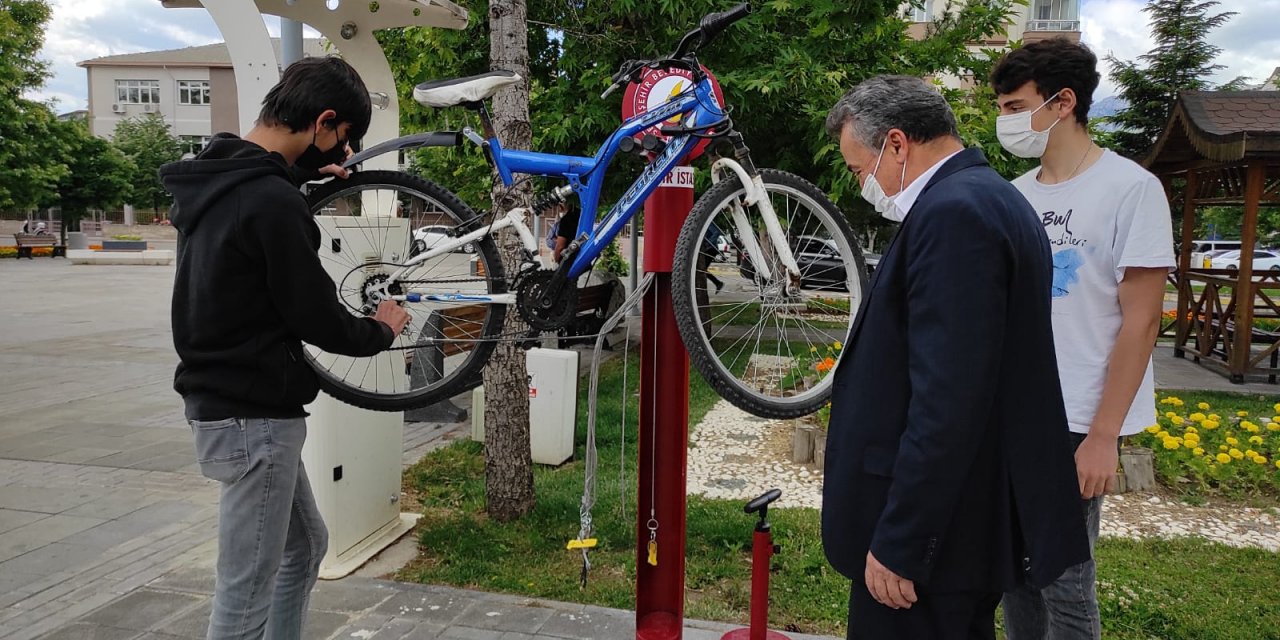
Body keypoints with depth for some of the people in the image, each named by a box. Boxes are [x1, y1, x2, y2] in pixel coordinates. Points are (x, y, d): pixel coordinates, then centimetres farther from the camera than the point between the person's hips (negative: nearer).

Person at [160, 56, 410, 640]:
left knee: (305, 544, 24)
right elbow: (315, 318, -18)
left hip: (218, 399, 10)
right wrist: (380, 330, 2)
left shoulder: (212, 177, 6)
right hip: (254, 416, -10)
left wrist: (300, 170, 26)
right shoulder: (271, 202, -24)